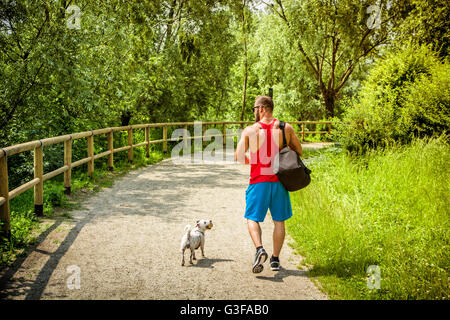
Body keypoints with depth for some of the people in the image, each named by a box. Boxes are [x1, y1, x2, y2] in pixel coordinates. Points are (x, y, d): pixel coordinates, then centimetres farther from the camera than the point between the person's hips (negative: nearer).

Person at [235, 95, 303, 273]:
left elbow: (238, 157, -3)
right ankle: (275, 259, 17)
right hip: (279, 180, 2)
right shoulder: (286, 128, -1)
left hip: (259, 181, -2)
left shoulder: (249, 131, -5)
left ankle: (259, 248, -16)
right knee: (279, 221, 12)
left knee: (252, 218, 9)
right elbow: (299, 152, 8)